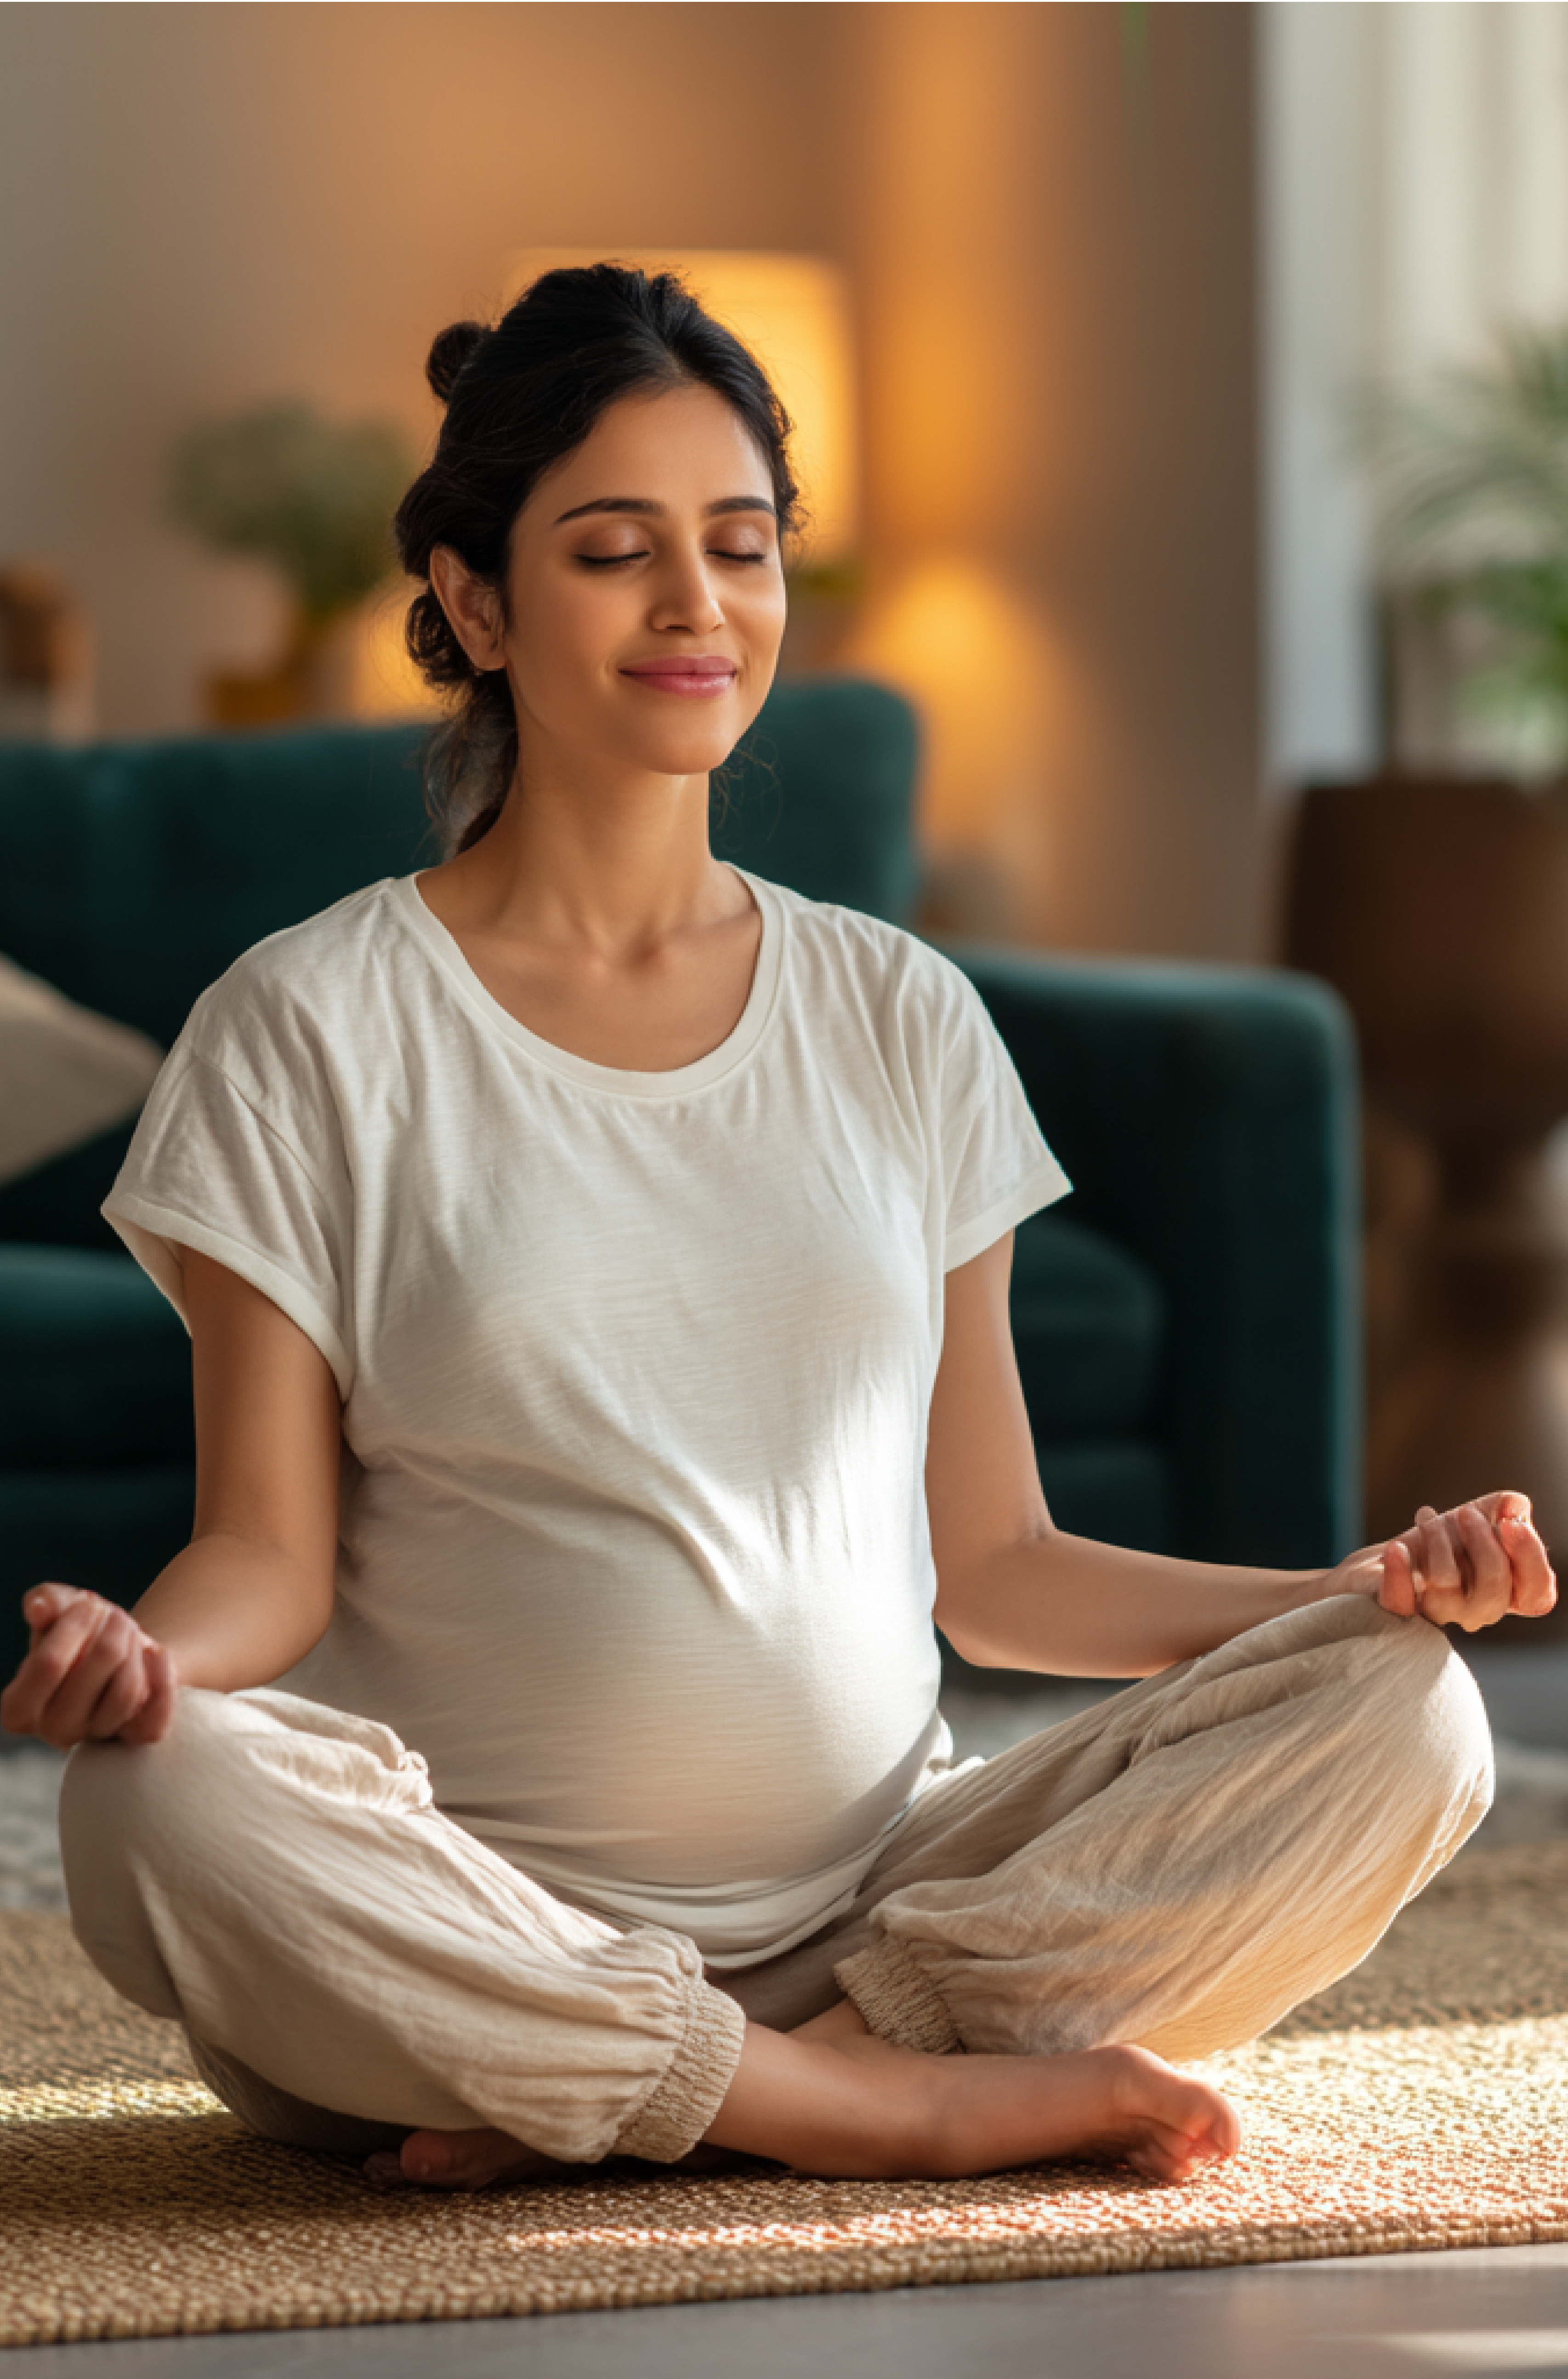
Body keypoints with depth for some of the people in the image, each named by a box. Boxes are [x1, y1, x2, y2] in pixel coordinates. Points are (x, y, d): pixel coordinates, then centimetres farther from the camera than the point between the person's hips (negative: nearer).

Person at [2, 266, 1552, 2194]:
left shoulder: (905, 1025, 13)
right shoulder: (313, 1033, 2)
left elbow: (994, 1566, 13)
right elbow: (268, 1551, -2)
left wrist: (1359, 1591, -1)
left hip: (887, 1891, 4)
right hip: (473, 1933, -3)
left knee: (1402, 1717, -17)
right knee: (158, 1802, -35)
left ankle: (578, 2105, -22)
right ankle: (924, 2105, -23)